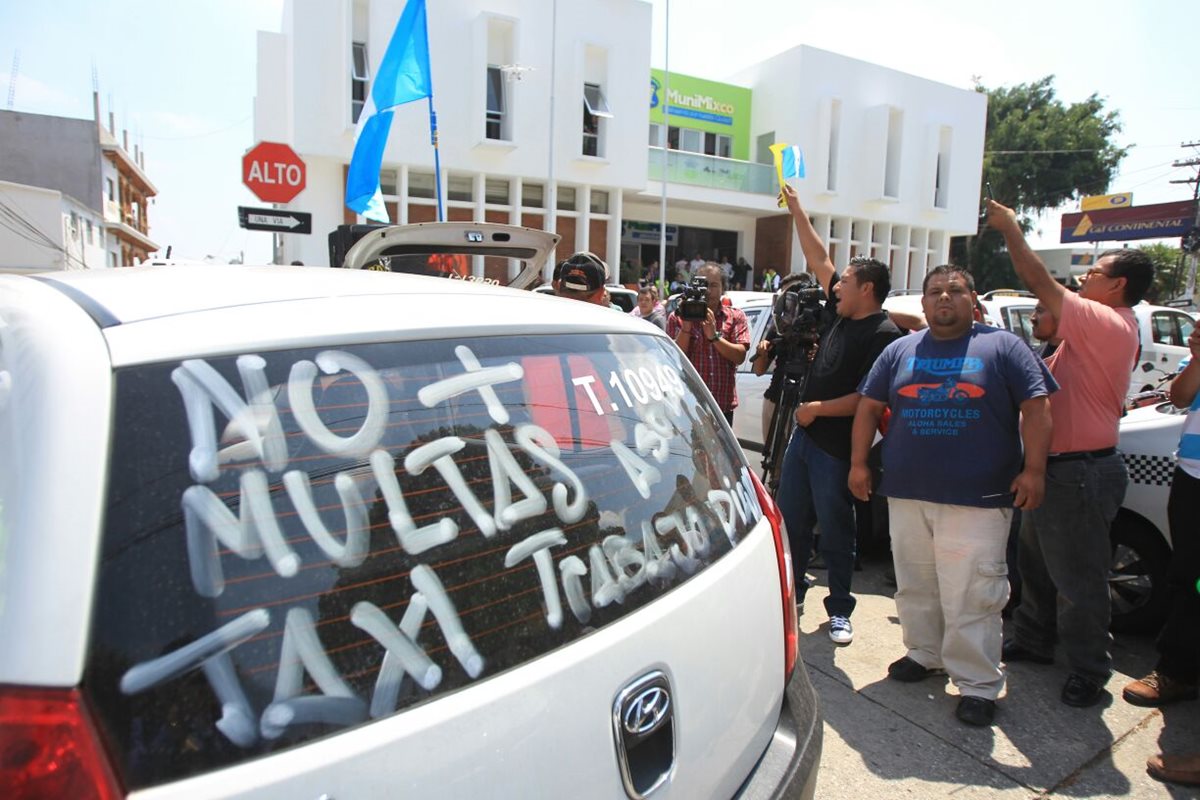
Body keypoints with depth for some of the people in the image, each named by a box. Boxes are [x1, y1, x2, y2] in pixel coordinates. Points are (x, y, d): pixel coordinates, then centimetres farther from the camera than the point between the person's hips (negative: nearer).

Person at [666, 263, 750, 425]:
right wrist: (686, 326, -14)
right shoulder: (677, 318, 3)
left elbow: (740, 356, -4)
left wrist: (714, 336, -15)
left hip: (723, 405, 2)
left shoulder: (735, 316, 7)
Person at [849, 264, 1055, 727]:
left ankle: (977, 684, 11)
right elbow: (869, 406, 13)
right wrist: (858, 463, 6)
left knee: (971, 596, -2)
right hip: (906, 494, 4)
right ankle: (924, 654, 32)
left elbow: (1036, 407, -1)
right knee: (915, 586, 14)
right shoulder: (900, 351, 13)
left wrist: (1033, 469, -10)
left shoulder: (1003, 347, 4)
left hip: (978, 498, -4)